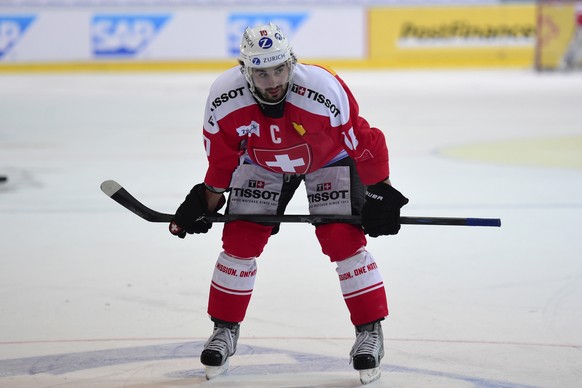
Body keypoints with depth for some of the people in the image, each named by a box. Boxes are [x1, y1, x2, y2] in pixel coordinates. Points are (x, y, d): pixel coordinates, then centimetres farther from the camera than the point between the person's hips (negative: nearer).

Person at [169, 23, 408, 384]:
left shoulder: (324, 90, -38)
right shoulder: (225, 97, -29)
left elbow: (364, 142, -24)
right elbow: (221, 155, -9)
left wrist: (380, 193, -17)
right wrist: (207, 201, -4)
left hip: (329, 159, -3)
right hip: (261, 163, 3)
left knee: (343, 239, -14)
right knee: (240, 241, -4)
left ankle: (370, 332, -1)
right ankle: (225, 330, 13)